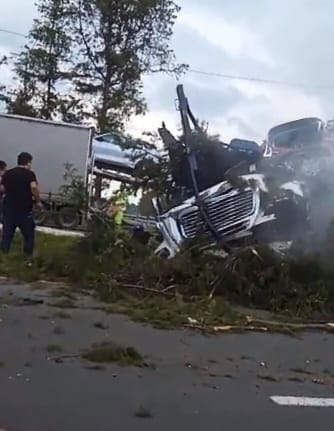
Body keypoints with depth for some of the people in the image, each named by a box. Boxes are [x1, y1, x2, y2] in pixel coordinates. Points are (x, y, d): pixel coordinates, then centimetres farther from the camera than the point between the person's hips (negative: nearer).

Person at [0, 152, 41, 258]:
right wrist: (37, 201, -13)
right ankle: (28, 255, 15)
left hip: (9, 208, 4)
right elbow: (34, 187, -25)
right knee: (28, 234, 11)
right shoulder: (29, 174, -9)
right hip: (25, 209, -4)